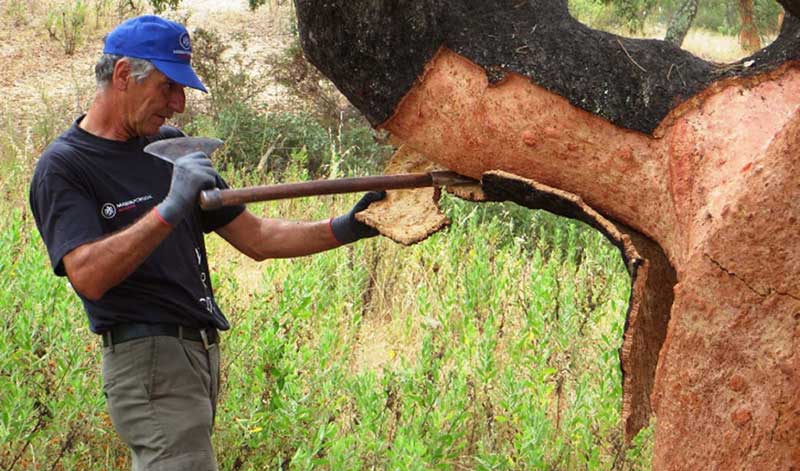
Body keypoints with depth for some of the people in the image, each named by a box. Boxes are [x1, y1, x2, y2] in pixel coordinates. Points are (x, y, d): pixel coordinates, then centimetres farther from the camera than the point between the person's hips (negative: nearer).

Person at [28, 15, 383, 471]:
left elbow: (255, 237, 15)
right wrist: (170, 208, -29)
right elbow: (88, 275, -22)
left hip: (203, 355, 8)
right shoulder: (63, 167, -7)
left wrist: (344, 228, 2)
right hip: (147, 359, -8)